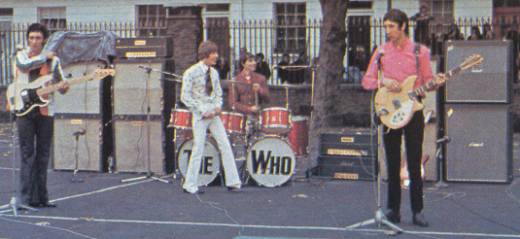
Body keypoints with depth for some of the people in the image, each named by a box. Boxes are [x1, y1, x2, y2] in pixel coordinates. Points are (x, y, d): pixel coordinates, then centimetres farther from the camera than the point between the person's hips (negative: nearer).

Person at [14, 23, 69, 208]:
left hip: (45, 111, 2)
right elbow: (25, 65, -20)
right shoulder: (21, 55, 4)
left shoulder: (53, 60, 8)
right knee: (28, 154, -4)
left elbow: (61, 84, 7)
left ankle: (41, 197, 11)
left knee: (43, 155, 5)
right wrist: (45, 57, -9)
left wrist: (63, 87, -16)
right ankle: (27, 198, -3)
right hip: (24, 109, -2)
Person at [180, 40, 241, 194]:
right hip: (200, 116, -6)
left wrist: (218, 106, -2)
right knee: (198, 149, -4)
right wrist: (202, 111, -15)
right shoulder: (191, 73, -9)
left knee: (225, 146, 1)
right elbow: (185, 97, -11)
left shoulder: (213, 72, 10)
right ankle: (190, 186, 7)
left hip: (214, 115, 6)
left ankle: (233, 182, 5)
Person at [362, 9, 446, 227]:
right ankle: (393, 209, 12)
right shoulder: (382, 52, 5)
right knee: (393, 164, 5)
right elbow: (366, 81, 5)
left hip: (413, 110, -1)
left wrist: (435, 83, -16)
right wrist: (383, 82, -13)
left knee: (414, 164, -1)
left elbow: (427, 82, 5)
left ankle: (417, 211, 4)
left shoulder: (419, 51, 2)